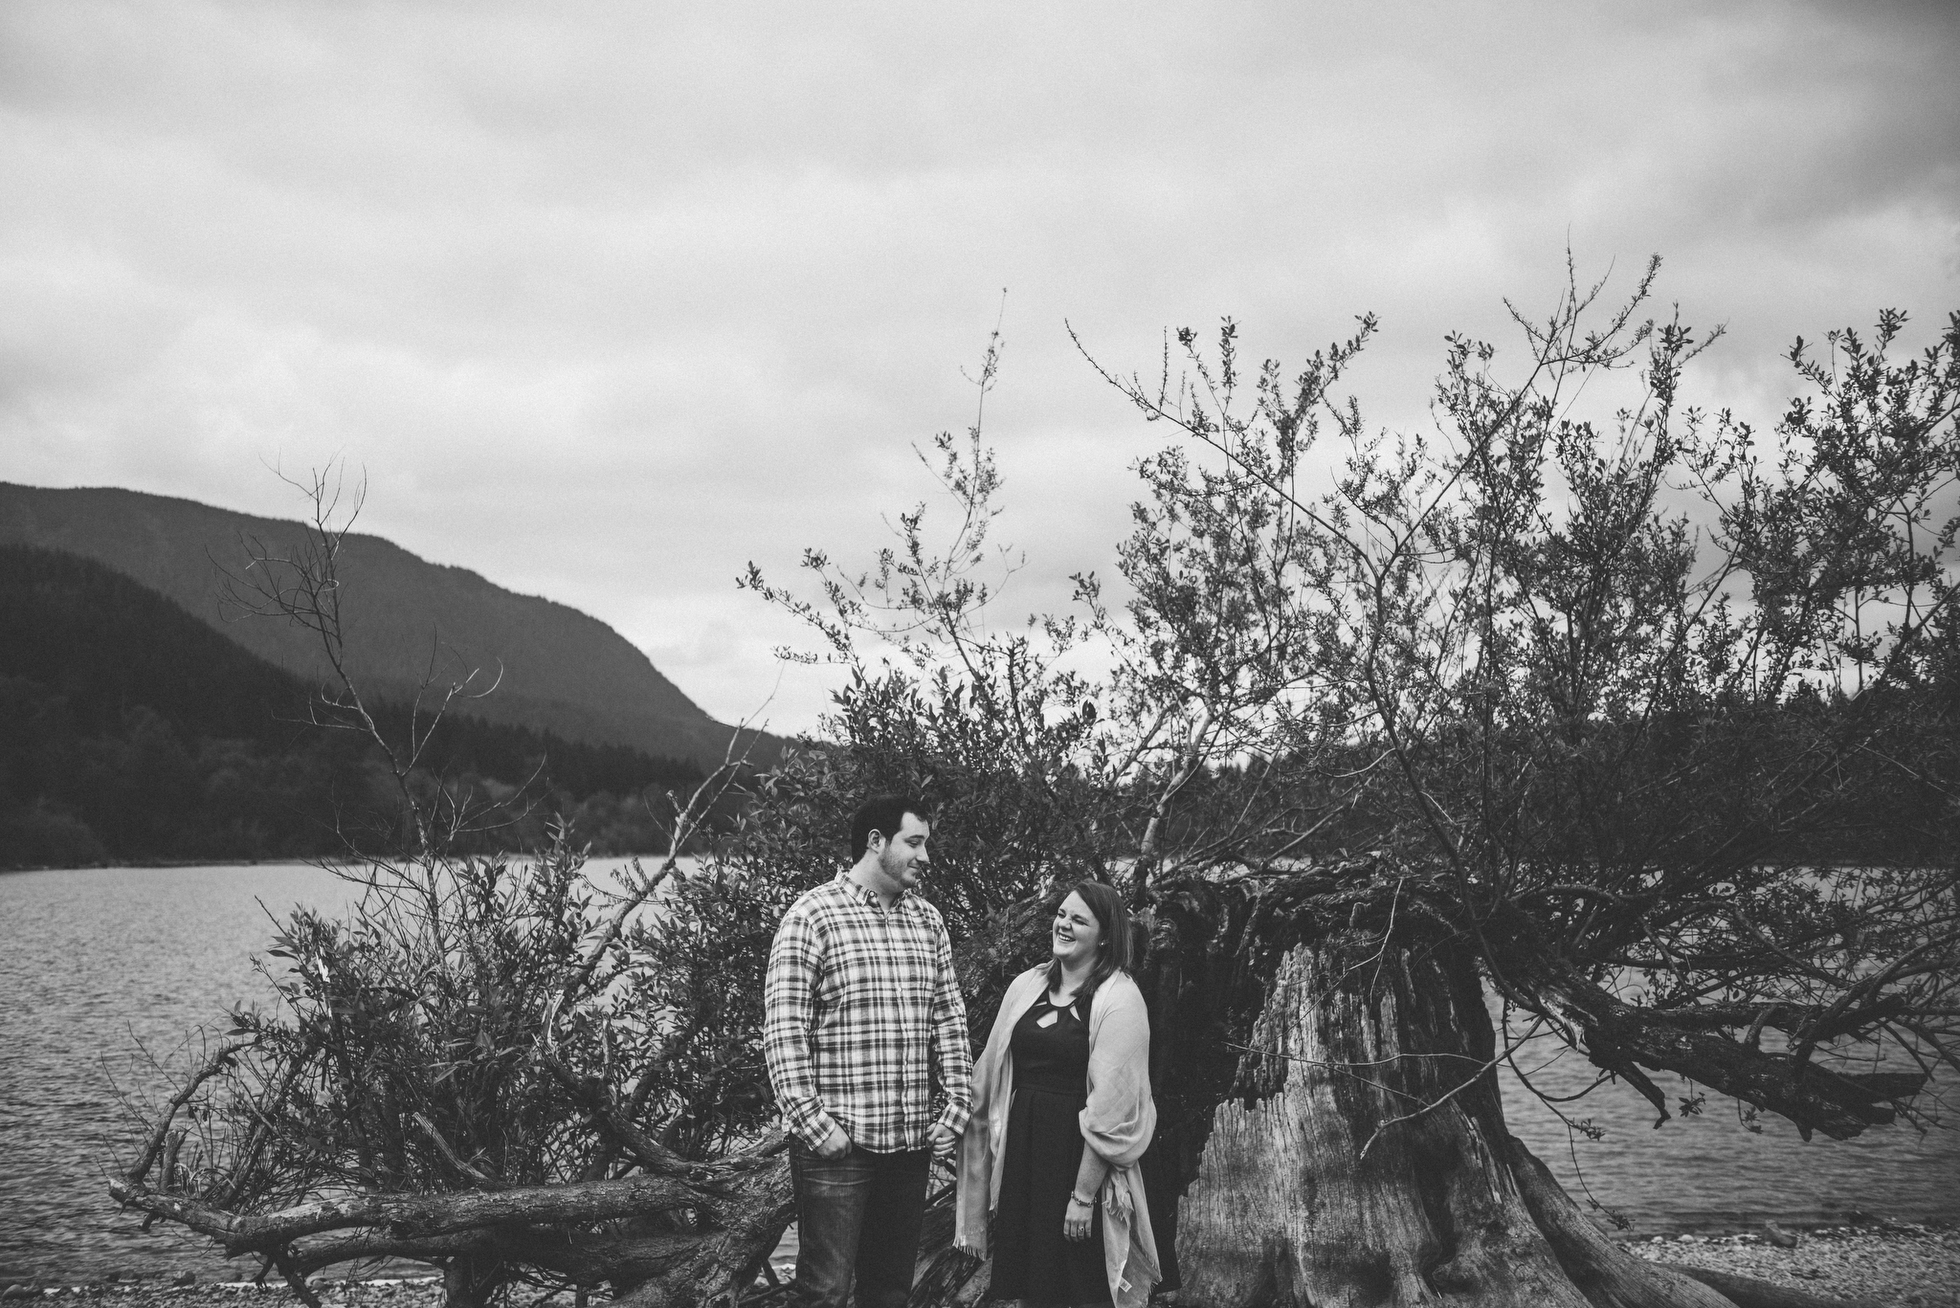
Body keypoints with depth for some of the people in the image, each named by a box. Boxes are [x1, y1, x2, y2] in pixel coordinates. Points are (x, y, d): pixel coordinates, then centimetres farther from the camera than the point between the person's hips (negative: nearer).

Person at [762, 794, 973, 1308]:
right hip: (836, 1145, -6)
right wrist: (813, 1123, -16)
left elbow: (949, 1019, 14)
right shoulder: (813, 915, -7)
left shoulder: (928, 921, 12)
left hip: (913, 1142, 6)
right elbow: (783, 1030, -12)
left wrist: (955, 1108, 4)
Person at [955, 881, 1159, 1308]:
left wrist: (1084, 1195, -16)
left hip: (1077, 1156, -5)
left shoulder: (1119, 1000, -10)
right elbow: (993, 1076, 11)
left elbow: (1111, 1107, -14)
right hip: (1019, 1146, 6)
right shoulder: (1026, 986, 7)